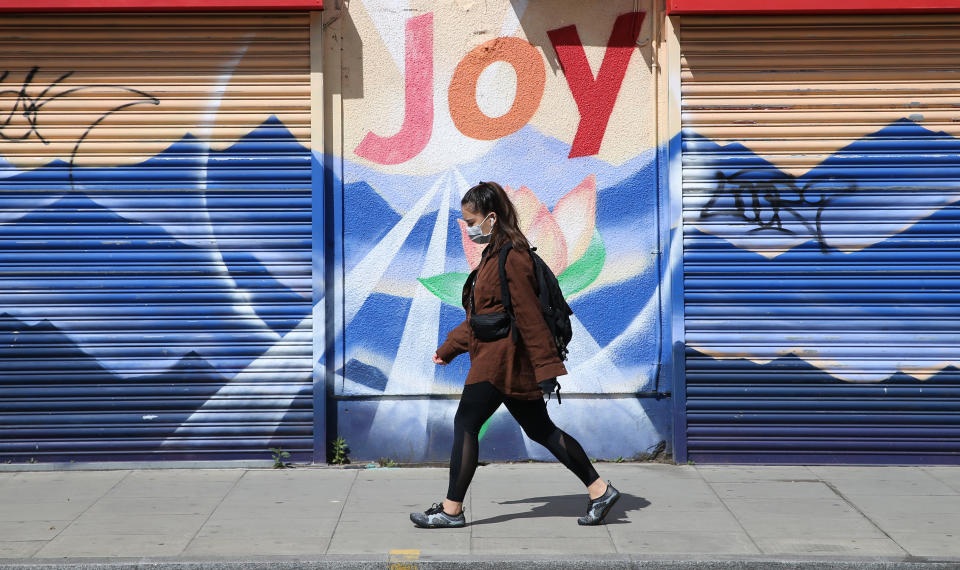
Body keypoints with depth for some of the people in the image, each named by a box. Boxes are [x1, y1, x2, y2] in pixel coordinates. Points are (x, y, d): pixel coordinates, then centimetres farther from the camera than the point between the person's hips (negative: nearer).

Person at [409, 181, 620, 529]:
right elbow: (482, 313, 23)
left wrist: (548, 368, -21)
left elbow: (529, 315, -20)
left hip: (502, 358, -10)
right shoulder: (494, 253, 15)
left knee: (465, 423, -3)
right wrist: (449, 348, 26)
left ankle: (452, 510, 3)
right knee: (540, 429, 12)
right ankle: (599, 490, 14)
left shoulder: (511, 258, -17)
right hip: (494, 357, 10)